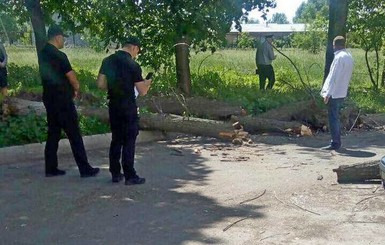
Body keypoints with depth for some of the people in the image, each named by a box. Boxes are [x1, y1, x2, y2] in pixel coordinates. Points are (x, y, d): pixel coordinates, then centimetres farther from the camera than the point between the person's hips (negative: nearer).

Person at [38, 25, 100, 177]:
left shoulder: (42, 54, 9)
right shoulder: (59, 56, -17)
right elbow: (72, 77, -13)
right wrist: (76, 90, 7)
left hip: (49, 98, 8)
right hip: (62, 100, -8)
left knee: (53, 133, 13)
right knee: (74, 135, -2)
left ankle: (51, 168, 17)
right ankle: (85, 169, 3)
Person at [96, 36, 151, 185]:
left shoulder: (108, 61, 3)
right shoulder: (133, 65, -12)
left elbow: (100, 84, 3)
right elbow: (142, 91, -9)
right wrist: (147, 83, 12)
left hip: (113, 106, 6)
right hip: (128, 107, -6)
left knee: (116, 139, 14)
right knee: (129, 141, 1)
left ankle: (115, 174, 19)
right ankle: (130, 176, 5)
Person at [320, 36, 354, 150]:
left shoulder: (339, 57, -17)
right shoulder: (349, 56, 12)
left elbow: (334, 77, -19)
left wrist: (328, 94, -17)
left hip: (335, 93, -9)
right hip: (342, 93, 9)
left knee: (333, 118, -3)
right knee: (336, 117, 16)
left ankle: (335, 143, 0)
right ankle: (337, 141, 22)